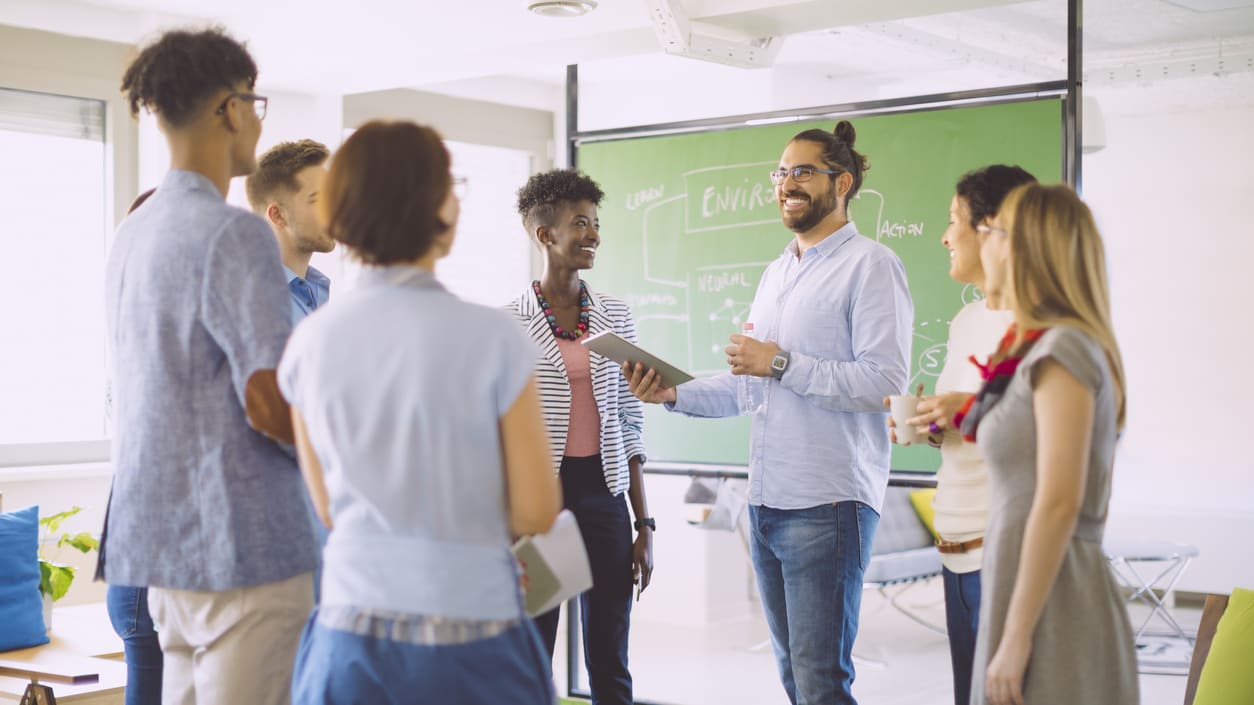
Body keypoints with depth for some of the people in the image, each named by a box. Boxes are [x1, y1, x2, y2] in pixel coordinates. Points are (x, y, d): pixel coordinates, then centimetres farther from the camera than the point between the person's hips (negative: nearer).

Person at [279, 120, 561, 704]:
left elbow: (330, 507, 9)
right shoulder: (492, 338, -13)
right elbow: (537, 512, -6)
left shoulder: (310, 342, -1)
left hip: (349, 633, 3)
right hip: (469, 641, -3)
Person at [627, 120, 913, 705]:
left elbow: (884, 382, -18)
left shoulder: (870, 265, -7)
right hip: (765, 502, 8)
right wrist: (674, 394, 5)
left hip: (827, 503, -8)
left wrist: (780, 363, -15)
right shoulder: (777, 272, 18)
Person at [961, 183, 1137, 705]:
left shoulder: (1063, 350, -13)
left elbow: (1059, 503, -19)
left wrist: (1016, 639, -19)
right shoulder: (1038, 348, 13)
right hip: (1025, 582, 9)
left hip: (1049, 596, -9)